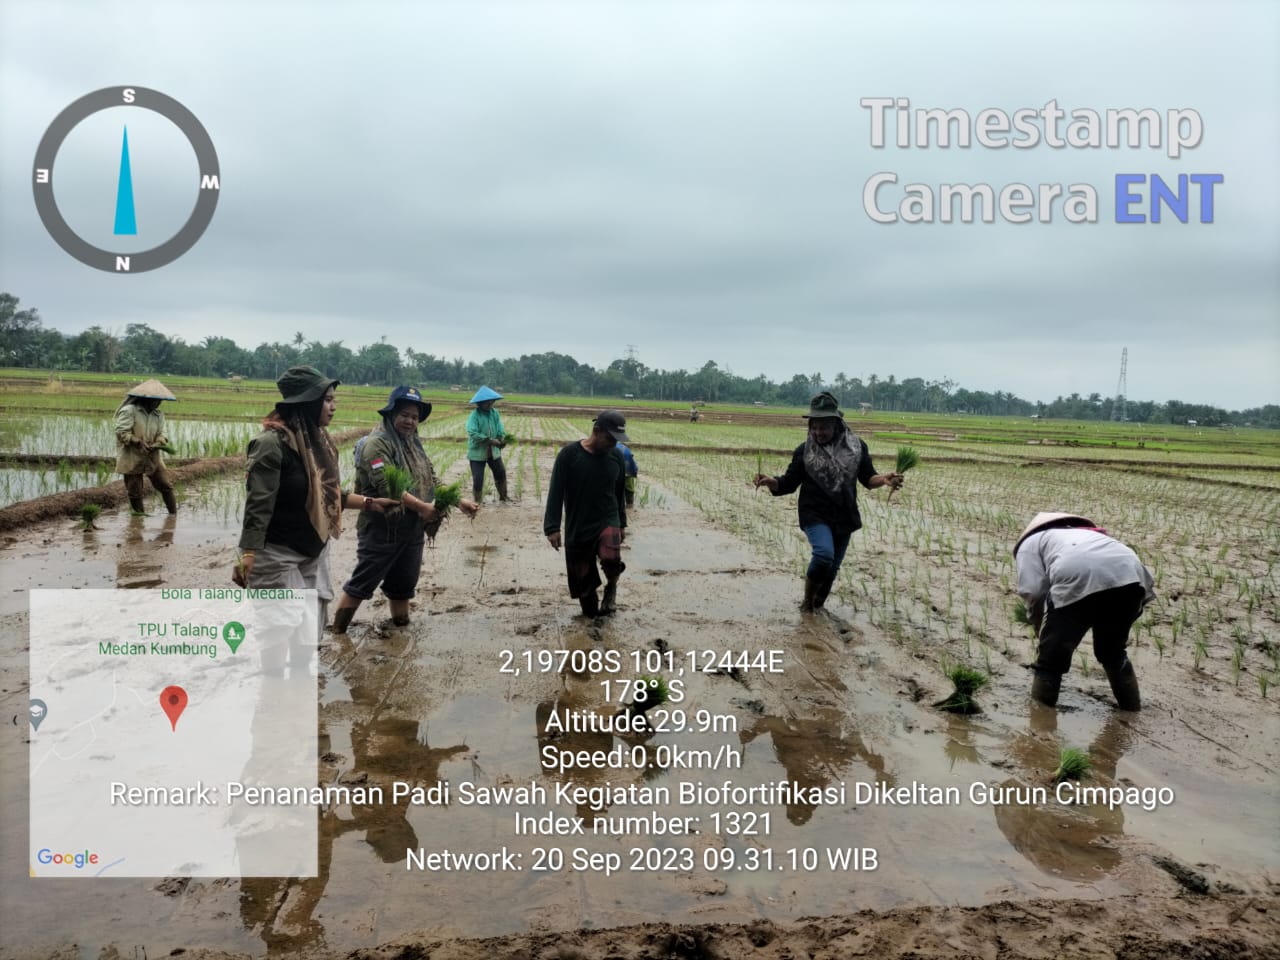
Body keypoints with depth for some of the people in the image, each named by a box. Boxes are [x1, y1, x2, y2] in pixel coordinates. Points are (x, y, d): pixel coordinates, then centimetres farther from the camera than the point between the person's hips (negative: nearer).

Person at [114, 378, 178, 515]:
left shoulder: (158, 414, 9)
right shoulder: (129, 410, -9)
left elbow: (161, 434, 3)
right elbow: (121, 432, -15)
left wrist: (156, 444, -18)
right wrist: (138, 442, -22)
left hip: (152, 458, 5)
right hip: (132, 459, -5)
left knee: (166, 486, -2)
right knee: (135, 493, 3)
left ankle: (174, 515, 5)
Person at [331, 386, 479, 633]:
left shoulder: (413, 443, 12)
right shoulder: (377, 443, -15)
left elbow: (431, 482, 13)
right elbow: (387, 486, -24)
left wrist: (458, 501, 1)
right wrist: (422, 507, -27)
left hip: (412, 529, 8)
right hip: (382, 528, -7)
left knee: (404, 584, 17)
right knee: (362, 583, 0)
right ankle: (337, 632, 12)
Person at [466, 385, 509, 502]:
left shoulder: (495, 413, 0)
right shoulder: (474, 415, -18)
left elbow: (500, 429, -2)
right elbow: (472, 433, -29)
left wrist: (502, 439, -25)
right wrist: (490, 440, -30)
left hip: (493, 451, 6)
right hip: (477, 452, -6)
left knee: (501, 473, 16)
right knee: (477, 479, -4)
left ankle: (503, 496, 36)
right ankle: (476, 502, 10)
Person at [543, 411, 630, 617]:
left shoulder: (616, 456, -2)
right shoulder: (569, 454, -12)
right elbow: (555, 492, -10)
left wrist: (622, 523, 17)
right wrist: (552, 527, -12)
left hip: (607, 521, 1)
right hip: (577, 527, -1)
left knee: (611, 558, -27)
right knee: (581, 576, 6)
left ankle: (611, 587, 5)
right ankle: (591, 612, 29)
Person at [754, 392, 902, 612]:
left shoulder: (856, 447, -2)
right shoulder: (804, 451, -4)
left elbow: (867, 478, 2)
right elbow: (789, 483, -2)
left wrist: (883, 479, -20)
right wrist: (771, 482, -23)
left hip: (844, 517, 3)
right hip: (815, 514, -3)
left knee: (832, 567, 11)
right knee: (824, 553, -27)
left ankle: (818, 605, 36)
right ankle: (808, 598, -2)